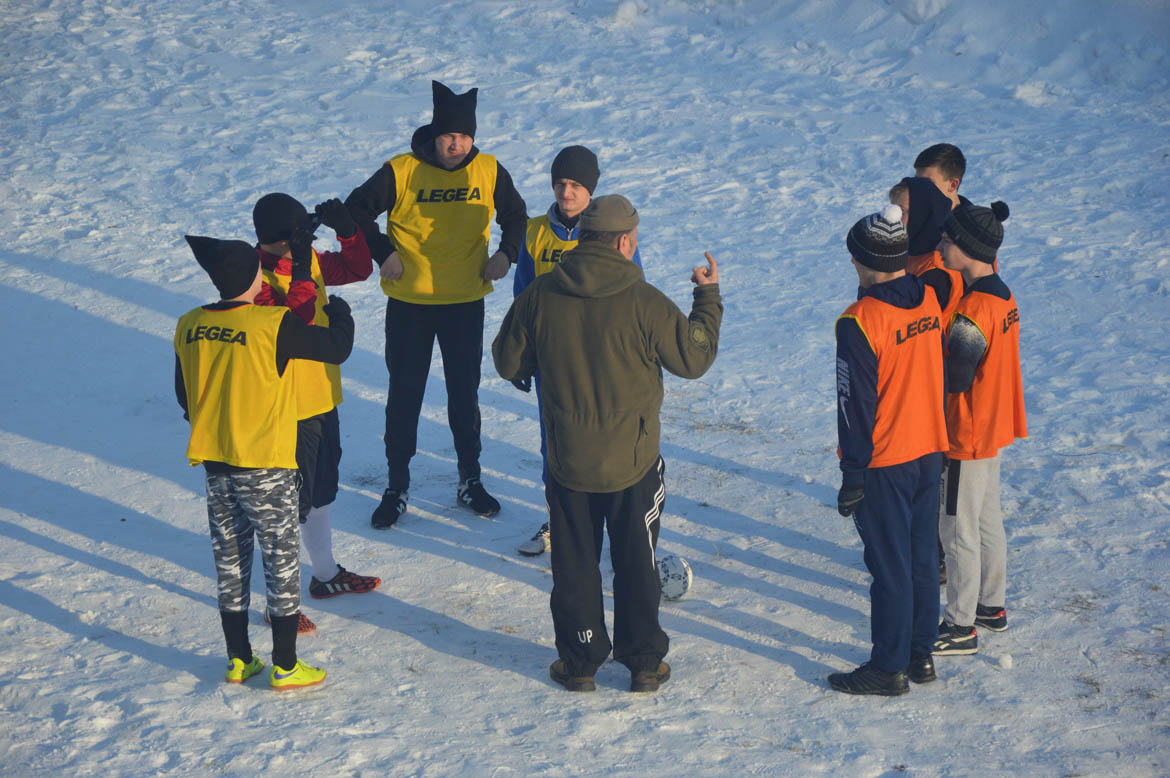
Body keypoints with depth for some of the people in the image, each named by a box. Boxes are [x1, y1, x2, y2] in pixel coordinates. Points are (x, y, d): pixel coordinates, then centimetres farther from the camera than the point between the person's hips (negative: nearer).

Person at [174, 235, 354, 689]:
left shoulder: (189, 326, -1)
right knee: (282, 558, 6)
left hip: (214, 464, 6)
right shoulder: (274, 326, -19)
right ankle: (285, 667, 12)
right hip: (266, 465, -6)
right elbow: (337, 348, -12)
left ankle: (239, 660, 25)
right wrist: (339, 312, 9)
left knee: (230, 559, 16)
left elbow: (184, 395, 10)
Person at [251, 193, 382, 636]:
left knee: (322, 491, 24)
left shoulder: (309, 261, 2)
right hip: (288, 409, -9)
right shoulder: (257, 278, -23)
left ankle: (326, 574, 42)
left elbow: (357, 268, 11)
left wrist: (347, 229, -5)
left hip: (322, 398, 9)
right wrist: (301, 271, -36)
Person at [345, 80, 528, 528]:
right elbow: (356, 210, -3)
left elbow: (515, 215, 13)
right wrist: (383, 253, -10)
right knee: (404, 394, 7)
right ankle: (397, 487, 19)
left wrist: (506, 254, -3)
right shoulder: (401, 172, -12)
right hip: (408, 304, -2)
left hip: (466, 302, 2)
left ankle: (470, 480, 27)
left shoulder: (489, 172, -4)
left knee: (465, 393, 12)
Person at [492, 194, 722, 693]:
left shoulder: (540, 297, -9)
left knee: (574, 565, 15)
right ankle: (643, 662, 23)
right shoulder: (643, 302, -17)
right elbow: (694, 358, -5)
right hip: (633, 463, -1)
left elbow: (508, 362, 3)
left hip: (568, 462, 2)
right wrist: (708, 297, 8)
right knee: (636, 566, 14)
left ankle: (579, 662, 23)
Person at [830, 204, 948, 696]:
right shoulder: (930, 300, -2)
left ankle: (889, 668, 15)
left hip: (884, 462, -7)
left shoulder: (860, 322, -22)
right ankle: (922, 654, 28)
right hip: (929, 452, 7)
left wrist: (853, 477, -11)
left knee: (890, 566, 4)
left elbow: (856, 407, -17)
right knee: (922, 556, 17)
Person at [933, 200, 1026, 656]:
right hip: (995, 427, 9)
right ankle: (992, 605, 33)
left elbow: (954, 377, -23)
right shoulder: (1002, 294, 4)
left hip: (967, 434, -9)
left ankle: (960, 627, 9)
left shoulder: (973, 310, -26)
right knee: (988, 519, 20)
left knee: (958, 531, 1)